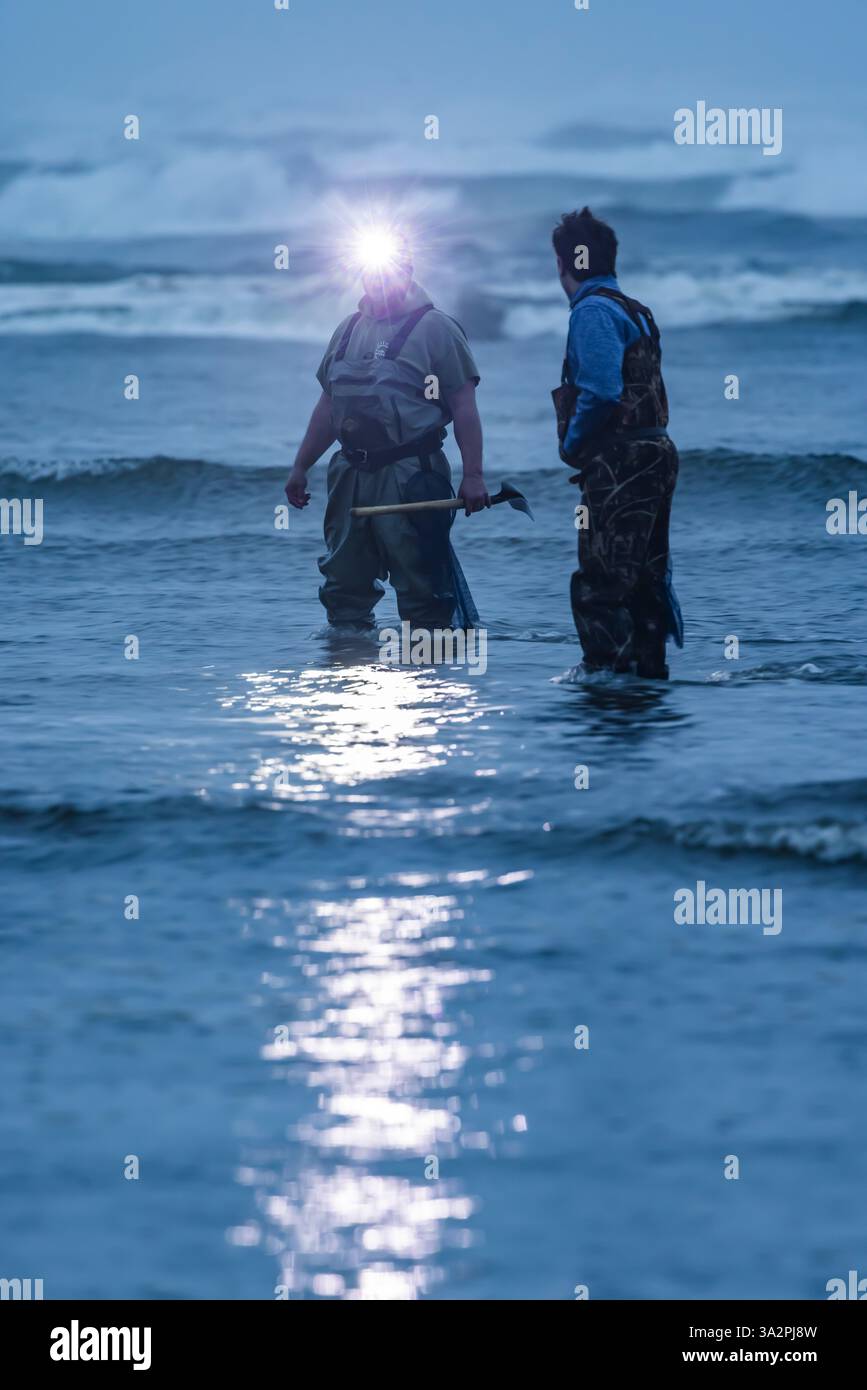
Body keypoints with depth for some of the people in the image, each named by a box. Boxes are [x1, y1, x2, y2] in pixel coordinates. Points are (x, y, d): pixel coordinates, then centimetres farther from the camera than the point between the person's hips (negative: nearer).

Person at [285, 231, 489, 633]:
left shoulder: (436, 328, -3)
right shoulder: (348, 331, 16)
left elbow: (464, 407, -7)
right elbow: (327, 407, 22)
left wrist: (473, 475, -15)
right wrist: (300, 468, 19)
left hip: (411, 476, -6)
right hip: (351, 474, 6)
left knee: (421, 591, -7)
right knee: (344, 587, 10)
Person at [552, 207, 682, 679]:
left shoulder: (593, 312, -12)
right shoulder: (634, 312, 18)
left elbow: (601, 393, -23)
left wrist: (571, 445, -9)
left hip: (620, 463, -10)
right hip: (654, 457, 10)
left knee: (598, 584, -9)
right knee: (644, 575, 15)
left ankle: (610, 667, -12)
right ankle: (651, 669, 20)